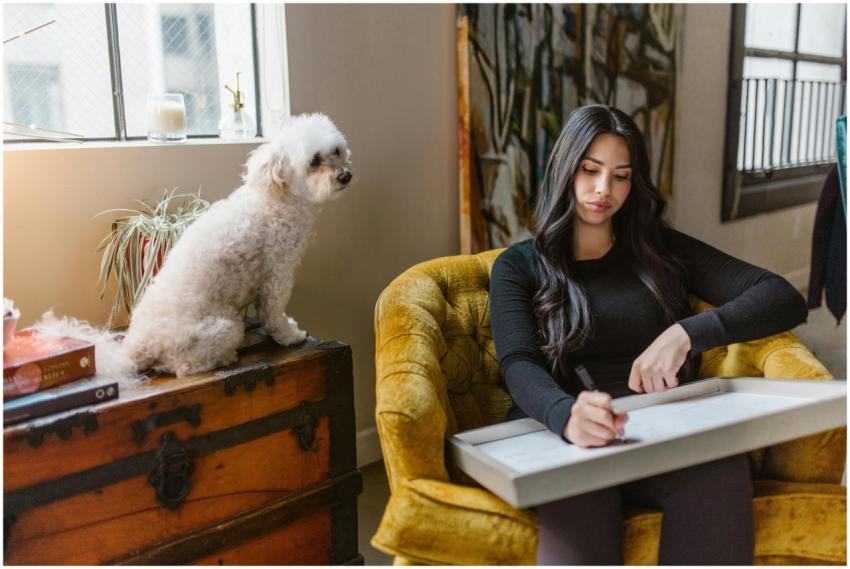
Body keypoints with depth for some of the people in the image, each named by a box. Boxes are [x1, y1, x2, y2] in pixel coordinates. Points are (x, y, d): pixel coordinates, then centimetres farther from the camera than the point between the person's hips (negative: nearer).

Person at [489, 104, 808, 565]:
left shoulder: (663, 251, 17)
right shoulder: (519, 265, 12)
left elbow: (786, 300, 7)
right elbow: (519, 367, -6)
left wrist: (687, 333, -14)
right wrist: (567, 416, -31)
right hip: (563, 440, -2)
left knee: (721, 468, -35)